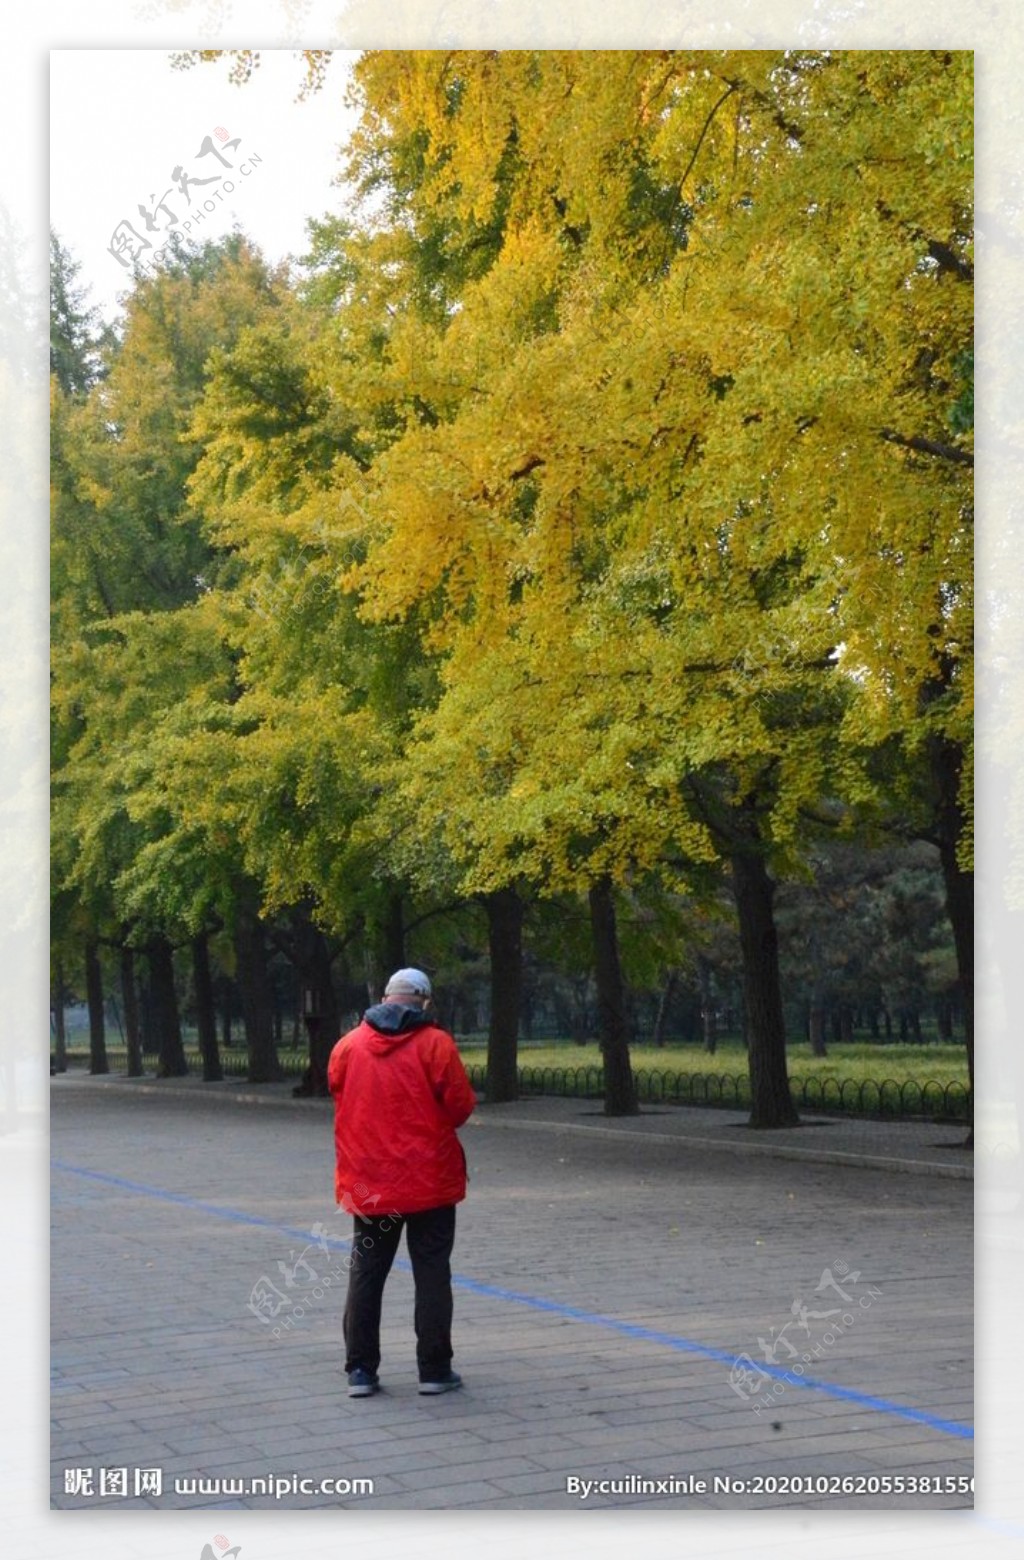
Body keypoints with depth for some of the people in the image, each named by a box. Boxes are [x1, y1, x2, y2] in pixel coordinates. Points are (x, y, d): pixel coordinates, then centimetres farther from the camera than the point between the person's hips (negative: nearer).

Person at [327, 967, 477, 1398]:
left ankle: (360, 1371, 11)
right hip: (429, 1180, -3)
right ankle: (434, 1370, 7)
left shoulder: (348, 1045, 0)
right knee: (431, 1273, 6)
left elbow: (336, 1093, 9)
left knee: (365, 1273, 11)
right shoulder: (435, 1044, -9)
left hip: (367, 1181, 3)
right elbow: (461, 1105, -8)